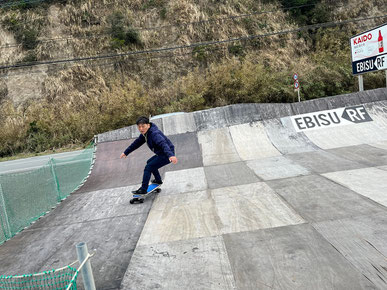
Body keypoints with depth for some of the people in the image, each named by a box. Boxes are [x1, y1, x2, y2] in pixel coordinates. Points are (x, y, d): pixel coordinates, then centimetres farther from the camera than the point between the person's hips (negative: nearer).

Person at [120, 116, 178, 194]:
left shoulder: (154, 133, -27)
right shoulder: (144, 133, 4)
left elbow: (164, 144, -43)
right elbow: (137, 143, 18)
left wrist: (170, 155, -60)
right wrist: (126, 152, 23)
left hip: (167, 155, -10)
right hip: (161, 154, 10)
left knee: (148, 167, -13)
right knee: (149, 162, 28)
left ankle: (143, 189, -4)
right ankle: (158, 180, 42)